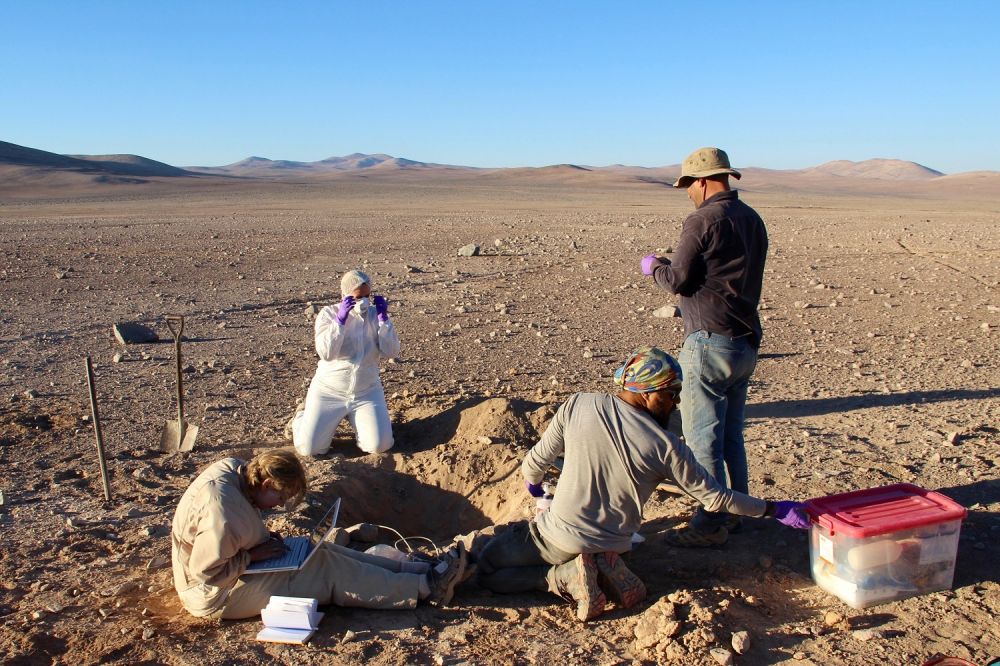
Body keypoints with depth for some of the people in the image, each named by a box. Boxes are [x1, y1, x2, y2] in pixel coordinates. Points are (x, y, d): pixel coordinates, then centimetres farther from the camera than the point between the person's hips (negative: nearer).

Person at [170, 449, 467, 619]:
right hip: (215, 595, -9)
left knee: (325, 553, 0)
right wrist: (254, 555, -20)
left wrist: (263, 538, 0)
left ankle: (423, 569, -2)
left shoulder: (233, 469, -4)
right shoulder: (223, 509, -33)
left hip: (236, 565, 9)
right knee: (329, 570, -14)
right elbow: (206, 571, -29)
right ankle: (424, 587, -10)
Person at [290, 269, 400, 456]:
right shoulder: (329, 313, -6)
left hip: (367, 393, 2)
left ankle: (356, 420, 19)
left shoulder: (375, 315, -1)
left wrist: (383, 318, -16)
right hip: (329, 391, -2)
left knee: (379, 446, -14)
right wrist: (340, 318, -28)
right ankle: (302, 417, 25)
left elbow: (391, 352, -9)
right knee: (309, 448, -10)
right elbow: (326, 352, -21)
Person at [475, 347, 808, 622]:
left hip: (558, 534, -2)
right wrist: (773, 508, 7)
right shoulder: (665, 446, -15)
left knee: (487, 570, 12)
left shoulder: (578, 405, -13)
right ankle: (603, 570, 2)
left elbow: (536, 461, -1)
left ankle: (565, 578, -9)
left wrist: (532, 482, 23)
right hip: (610, 544, 2)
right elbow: (714, 497, -7)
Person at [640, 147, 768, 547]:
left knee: (703, 439, 0)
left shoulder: (703, 221, -14)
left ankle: (711, 525, 7)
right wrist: (672, 266, 22)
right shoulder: (753, 220, 12)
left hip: (710, 343, -9)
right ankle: (735, 512, 29)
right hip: (746, 344, 9)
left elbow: (677, 280, -12)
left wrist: (654, 266, 9)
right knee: (731, 436, 19)